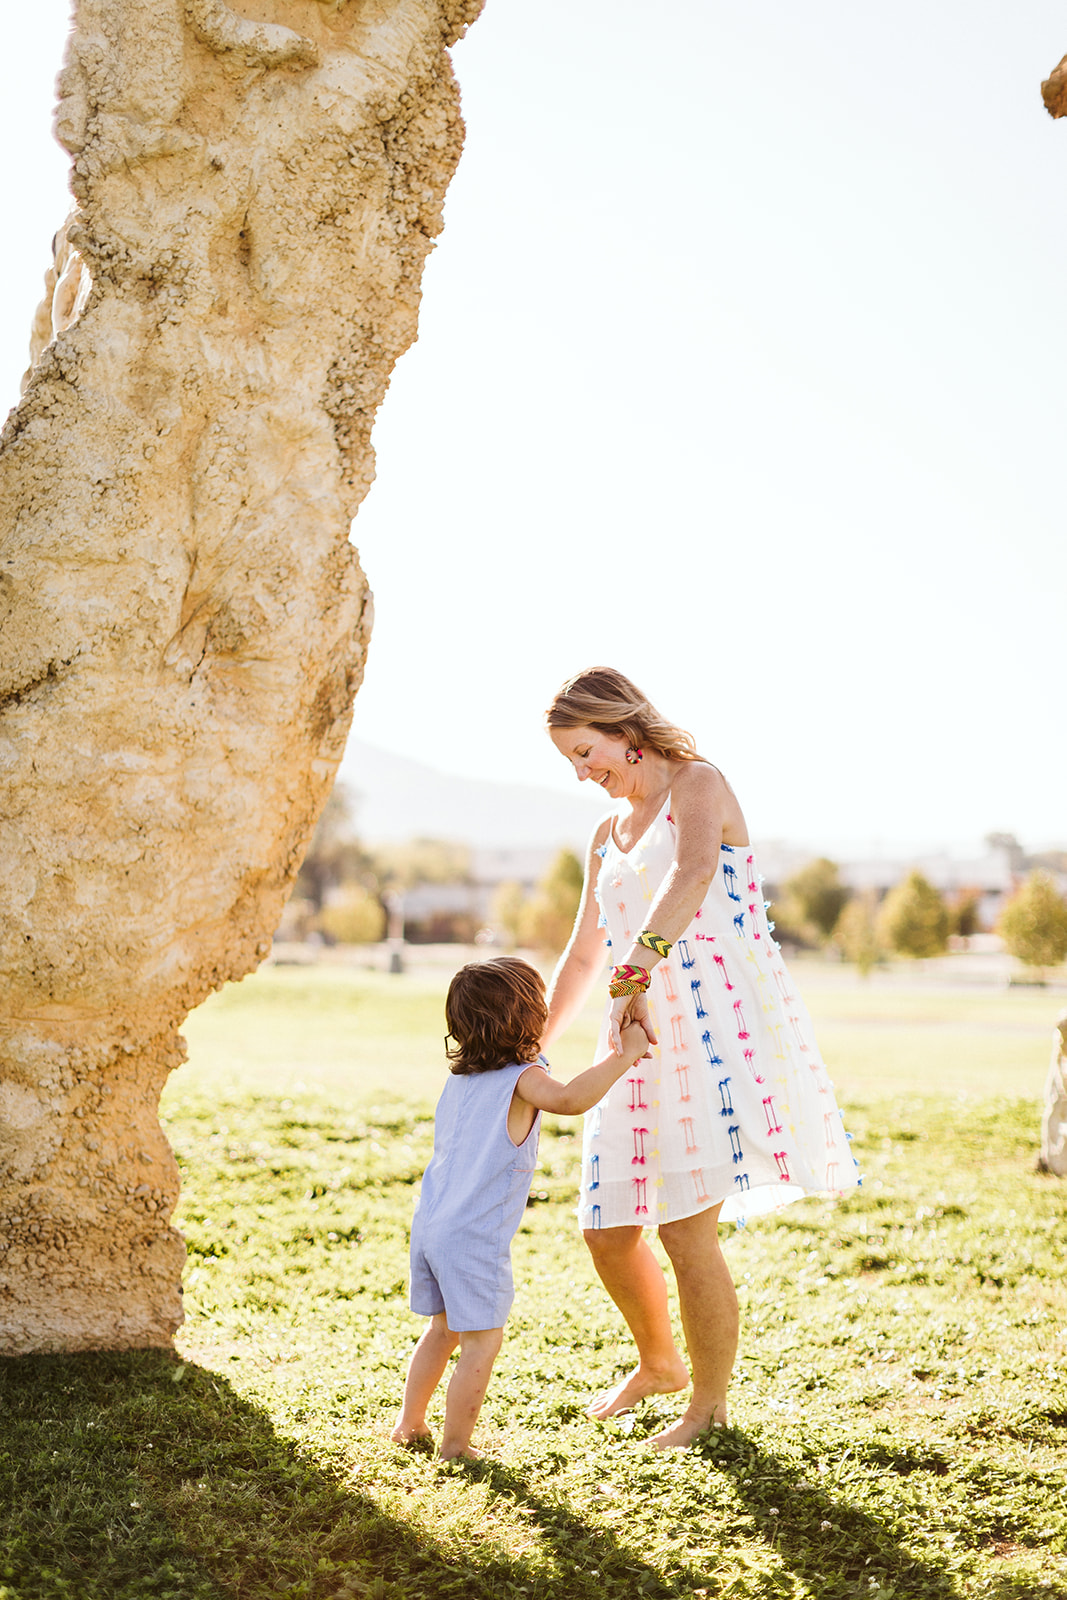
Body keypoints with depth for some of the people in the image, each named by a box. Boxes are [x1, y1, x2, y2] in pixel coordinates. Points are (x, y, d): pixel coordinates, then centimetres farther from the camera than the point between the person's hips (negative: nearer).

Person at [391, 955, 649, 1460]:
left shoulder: (458, 1079, 11)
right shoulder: (522, 1079, -12)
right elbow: (568, 1099, -32)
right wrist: (622, 1057, -25)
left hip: (430, 1224, 8)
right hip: (475, 1237, -8)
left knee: (442, 1329, 24)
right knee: (482, 1341, 4)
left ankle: (409, 1423, 33)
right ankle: (455, 1445, 8)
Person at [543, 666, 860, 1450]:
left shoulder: (698, 784, -5)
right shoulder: (608, 834, 20)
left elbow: (693, 872, -28)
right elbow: (583, 956, 28)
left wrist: (640, 962, -39)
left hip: (719, 1022, -8)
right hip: (645, 1036, 8)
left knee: (687, 1230, -9)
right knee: (607, 1231, 8)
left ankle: (710, 1406, 11)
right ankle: (659, 1363, 35)